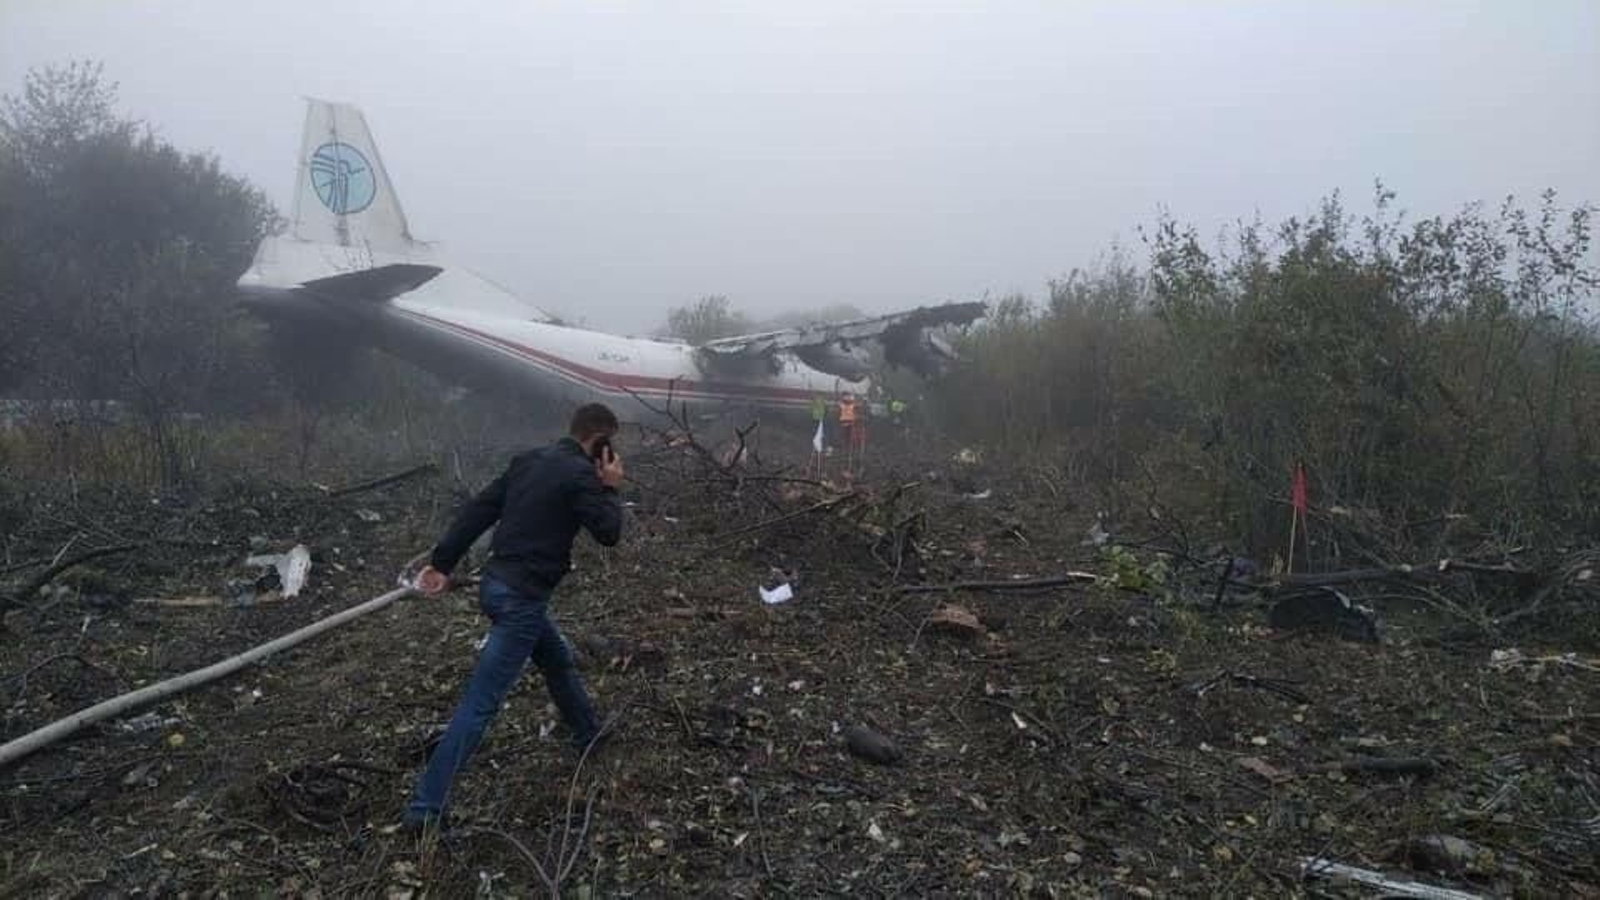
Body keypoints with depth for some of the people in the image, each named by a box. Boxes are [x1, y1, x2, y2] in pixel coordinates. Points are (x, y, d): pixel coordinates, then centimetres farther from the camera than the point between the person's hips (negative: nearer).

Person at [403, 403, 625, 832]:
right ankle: (426, 807, -2)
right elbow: (609, 533, -11)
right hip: (521, 599, -9)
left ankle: (590, 735, 47)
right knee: (480, 702, -5)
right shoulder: (579, 475, -14)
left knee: (559, 660, 27)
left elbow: (479, 510, 9)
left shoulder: (530, 460, 10)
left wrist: (442, 563, 11)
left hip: (497, 583, 9)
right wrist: (610, 488, 3)